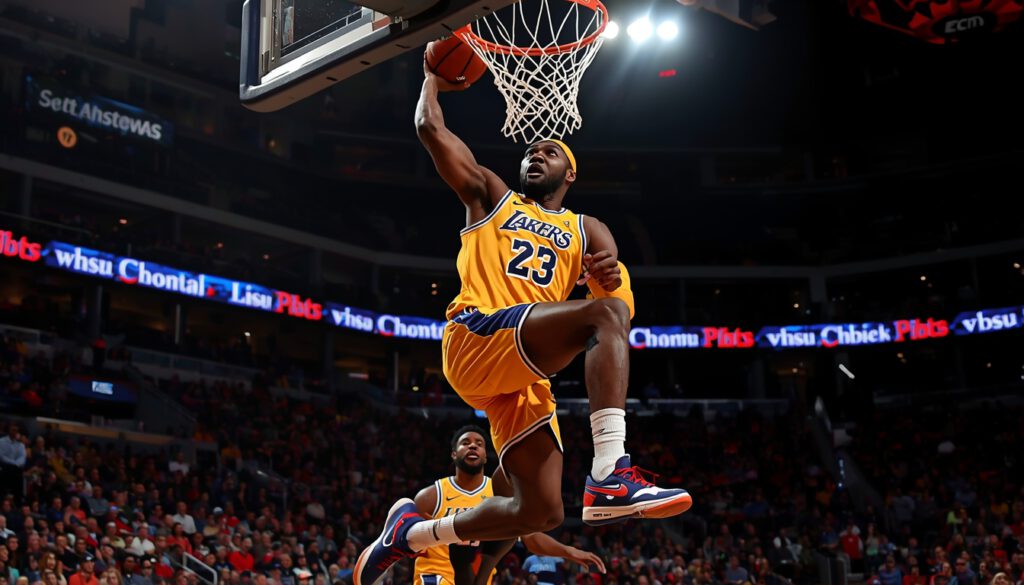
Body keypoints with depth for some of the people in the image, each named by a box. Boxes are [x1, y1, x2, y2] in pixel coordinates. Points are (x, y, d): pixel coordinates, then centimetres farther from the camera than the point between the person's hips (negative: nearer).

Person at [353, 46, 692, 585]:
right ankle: (611, 477, -44)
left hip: (522, 374, 5)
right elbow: (430, 128, 14)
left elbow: (625, 305, 8)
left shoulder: (587, 232, 26)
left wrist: (611, 277, -14)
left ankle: (412, 532, 20)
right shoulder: (490, 196, 21)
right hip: (476, 337, -5)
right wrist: (433, 78, 30)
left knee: (540, 512, -2)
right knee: (603, 314, -29)